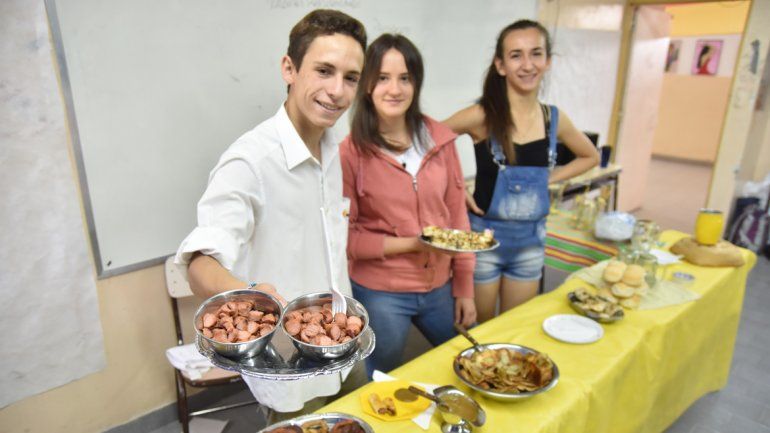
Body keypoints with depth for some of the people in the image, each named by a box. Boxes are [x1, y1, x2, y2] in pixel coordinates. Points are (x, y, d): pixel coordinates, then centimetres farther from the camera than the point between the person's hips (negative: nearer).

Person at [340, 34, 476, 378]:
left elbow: (457, 214, 3)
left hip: (440, 287, 5)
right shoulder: (351, 152, -14)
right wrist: (411, 243, -20)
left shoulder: (439, 139, -3)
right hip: (380, 294, -4)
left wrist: (464, 287, 5)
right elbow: (345, 236, -10)